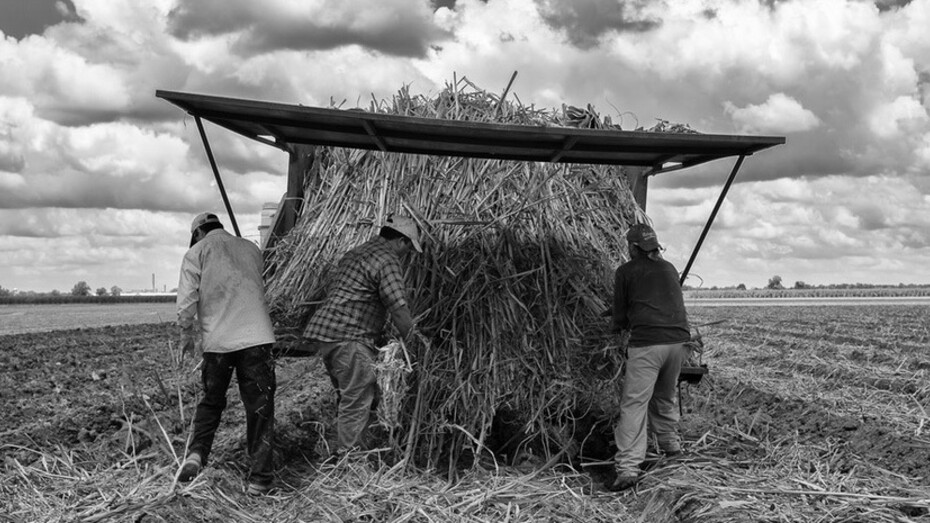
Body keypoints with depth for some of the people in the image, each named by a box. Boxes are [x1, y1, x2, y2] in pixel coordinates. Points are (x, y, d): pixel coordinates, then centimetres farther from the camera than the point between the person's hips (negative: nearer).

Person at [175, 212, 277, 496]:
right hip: (256, 336, 1)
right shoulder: (251, 248, 16)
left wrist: (186, 335, 11)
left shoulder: (197, 253, 6)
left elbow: (187, 301, -1)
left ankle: (196, 454, 1)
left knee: (211, 401, 19)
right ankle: (259, 478, 4)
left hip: (217, 340, -1)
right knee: (260, 406, 4)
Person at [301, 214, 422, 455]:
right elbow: (399, 308, -15)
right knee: (358, 403, -8)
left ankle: (344, 454, 20)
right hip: (348, 338, -10)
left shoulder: (354, 254, 23)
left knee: (355, 398, 16)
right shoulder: (387, 260, -8)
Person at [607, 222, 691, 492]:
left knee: (634, 404, -7)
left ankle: (628, 467, -14)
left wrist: (620, 328, 33)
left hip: (646, 342, -5)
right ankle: (671, 445, 36)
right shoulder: (669, 269, 20)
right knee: (665, 397, 25)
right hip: (679, 339, 5)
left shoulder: (626, 271, 7)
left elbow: (620, 314, 11)